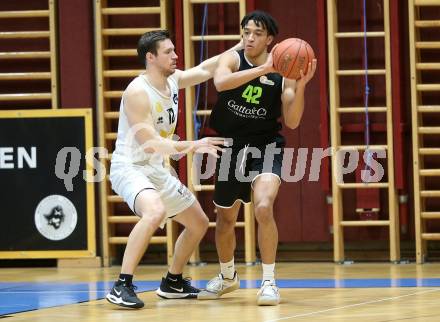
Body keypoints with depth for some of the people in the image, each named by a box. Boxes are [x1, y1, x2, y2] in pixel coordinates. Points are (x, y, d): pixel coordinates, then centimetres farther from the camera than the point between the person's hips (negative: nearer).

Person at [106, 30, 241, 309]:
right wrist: (192, 146, -33)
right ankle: (122, 286, -34)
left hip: (157, 170, 9)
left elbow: (205, 70, 18)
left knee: (199, 223, 17)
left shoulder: (173, 80, 2)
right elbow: (149, 144, -27)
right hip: (130, 167, -9)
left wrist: (239, 48, 11)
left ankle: (172, 283, 34)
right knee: (155, 212, -38)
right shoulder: (138, 92, -22)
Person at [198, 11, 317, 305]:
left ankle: (269, 282, -16)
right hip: (232, 148, 2)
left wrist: (301, 85, -26)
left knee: (264, 208, -27)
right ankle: (228, 276, 43)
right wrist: (263, 69, -40)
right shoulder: (232, 59, -8)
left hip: (266, 147, -2)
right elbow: (221, 82, -32)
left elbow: (292, 122, -12)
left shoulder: (283, 73, -8)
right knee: (225, 218, 16)